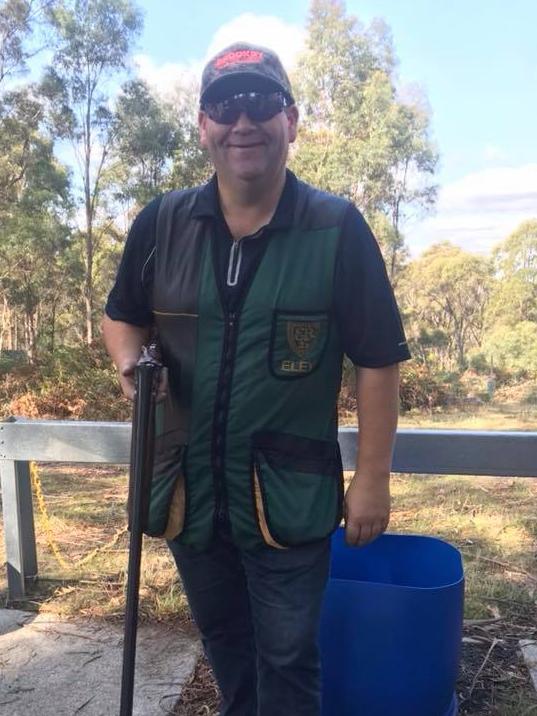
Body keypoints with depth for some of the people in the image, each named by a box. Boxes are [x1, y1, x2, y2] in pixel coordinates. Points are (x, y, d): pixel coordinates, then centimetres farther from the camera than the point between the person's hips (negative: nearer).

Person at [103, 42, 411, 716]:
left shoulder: (337, 229, -11)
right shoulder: (161, 223, -2)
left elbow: (377, 361, -8)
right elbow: (121, 316, 12)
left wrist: (372, 479, -8)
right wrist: (129, 362, -11)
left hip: (290, 498, -3)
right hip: (187, 488, 4)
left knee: (287, 660, 12)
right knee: (223, 641, 26)